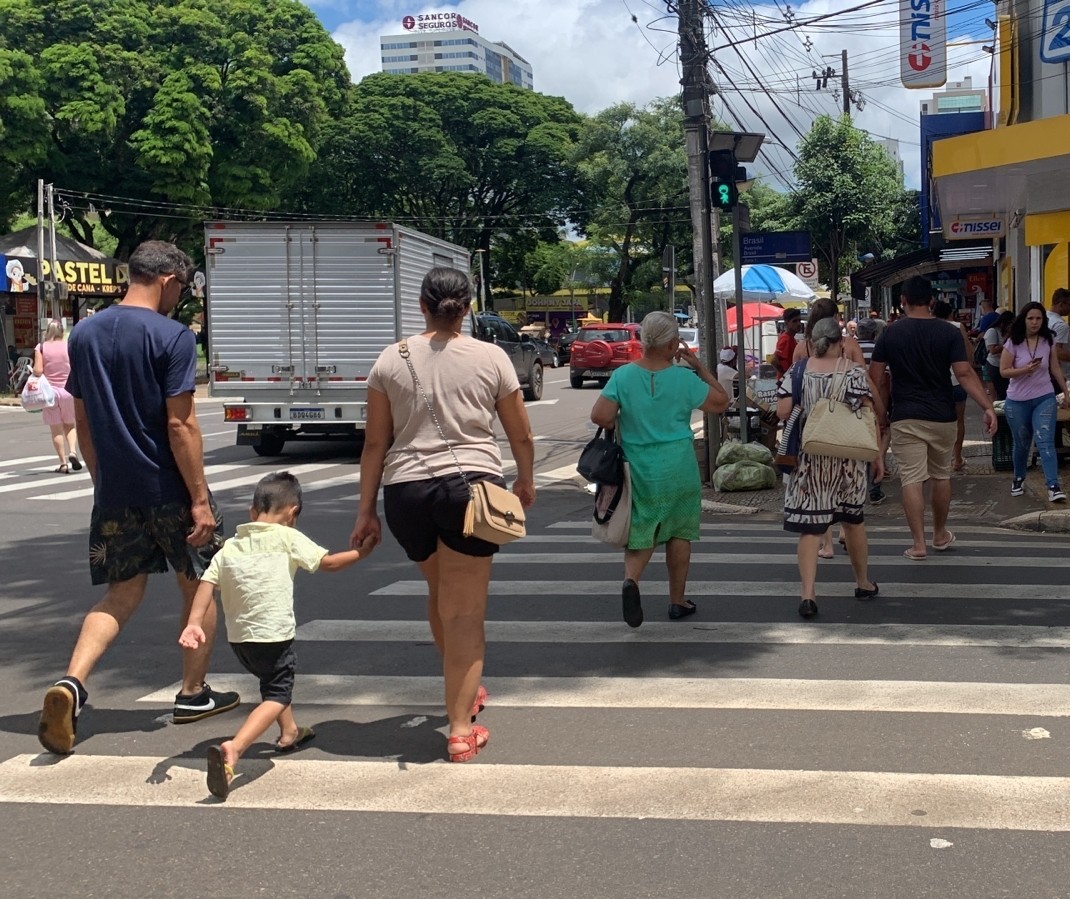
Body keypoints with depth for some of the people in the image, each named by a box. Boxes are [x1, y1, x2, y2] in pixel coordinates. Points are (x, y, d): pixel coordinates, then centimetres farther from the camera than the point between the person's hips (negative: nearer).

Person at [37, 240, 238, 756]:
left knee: (122, 594, 11)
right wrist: (200, 498, -13)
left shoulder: (84, 335, 6)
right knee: (199, 587, 14)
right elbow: (180, 426, -17)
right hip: (169, 489, -5)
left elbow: (83, 421, 12)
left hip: (115, 491, 5)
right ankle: (193, 694, 22)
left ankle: (71, 683, -11)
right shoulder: (172, 337, -13)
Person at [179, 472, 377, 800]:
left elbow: (207, 583, -2)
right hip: (273, 635, -6)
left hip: (238, 637, 7)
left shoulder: (230, 546, 9)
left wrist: (193, 624, -7)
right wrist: (362, 551, 16)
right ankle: (233, 749, -23)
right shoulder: (288, 538, -4)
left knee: (274, 679, 31)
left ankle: (289, 733, 51)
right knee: (277, 695, 1)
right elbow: (328, 563, 1)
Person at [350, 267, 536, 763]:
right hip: (471, 485, -3)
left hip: (406, 491, 3)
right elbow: (521, 435, 9)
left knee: (440, 593, 26)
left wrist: (366, 512, 11)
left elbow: (375, 444, 6)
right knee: (465, 611, 3)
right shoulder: (490, 358, 3)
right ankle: (461, 730, 3)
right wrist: (526, 482, 28)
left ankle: (464, 693, 43)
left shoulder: (392, 360, 6)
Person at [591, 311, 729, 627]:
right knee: (679, 534, 15)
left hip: (637, 468, 1)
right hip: (678, 469, -1)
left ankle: (631, 579, -17)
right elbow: (721, 402, 2)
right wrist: (699, 365, 3)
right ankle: (677, 601, 24)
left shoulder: (623, 376, -8)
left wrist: (624, 423, 5)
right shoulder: (684, 378, -10)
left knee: (641, 533, 11)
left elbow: (599, 416, -15)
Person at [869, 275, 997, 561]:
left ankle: (918, 543, -5)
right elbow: (965, 374, -11)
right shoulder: (948, 333, -2)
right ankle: (940, 535, 30)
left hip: (905, 419, -1)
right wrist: (988, 407, -11)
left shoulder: (890, 334, -2)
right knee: (941, 476, 17)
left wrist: (881, 411, 12)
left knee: (911, 479, -2)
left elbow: (876, 377, -1)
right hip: (941, 417, 2)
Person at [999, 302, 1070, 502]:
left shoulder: (1049, 341, 0)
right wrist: (1025, 370, -23)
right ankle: (1019, 479, 36)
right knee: (1021, 444, 13)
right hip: (1017, 401, 0)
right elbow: (1004, 371, -8)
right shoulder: (1013, 343, -7)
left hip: (1044, 399, 0)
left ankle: (1053, 486, -19)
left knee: (1045, 442, -13)